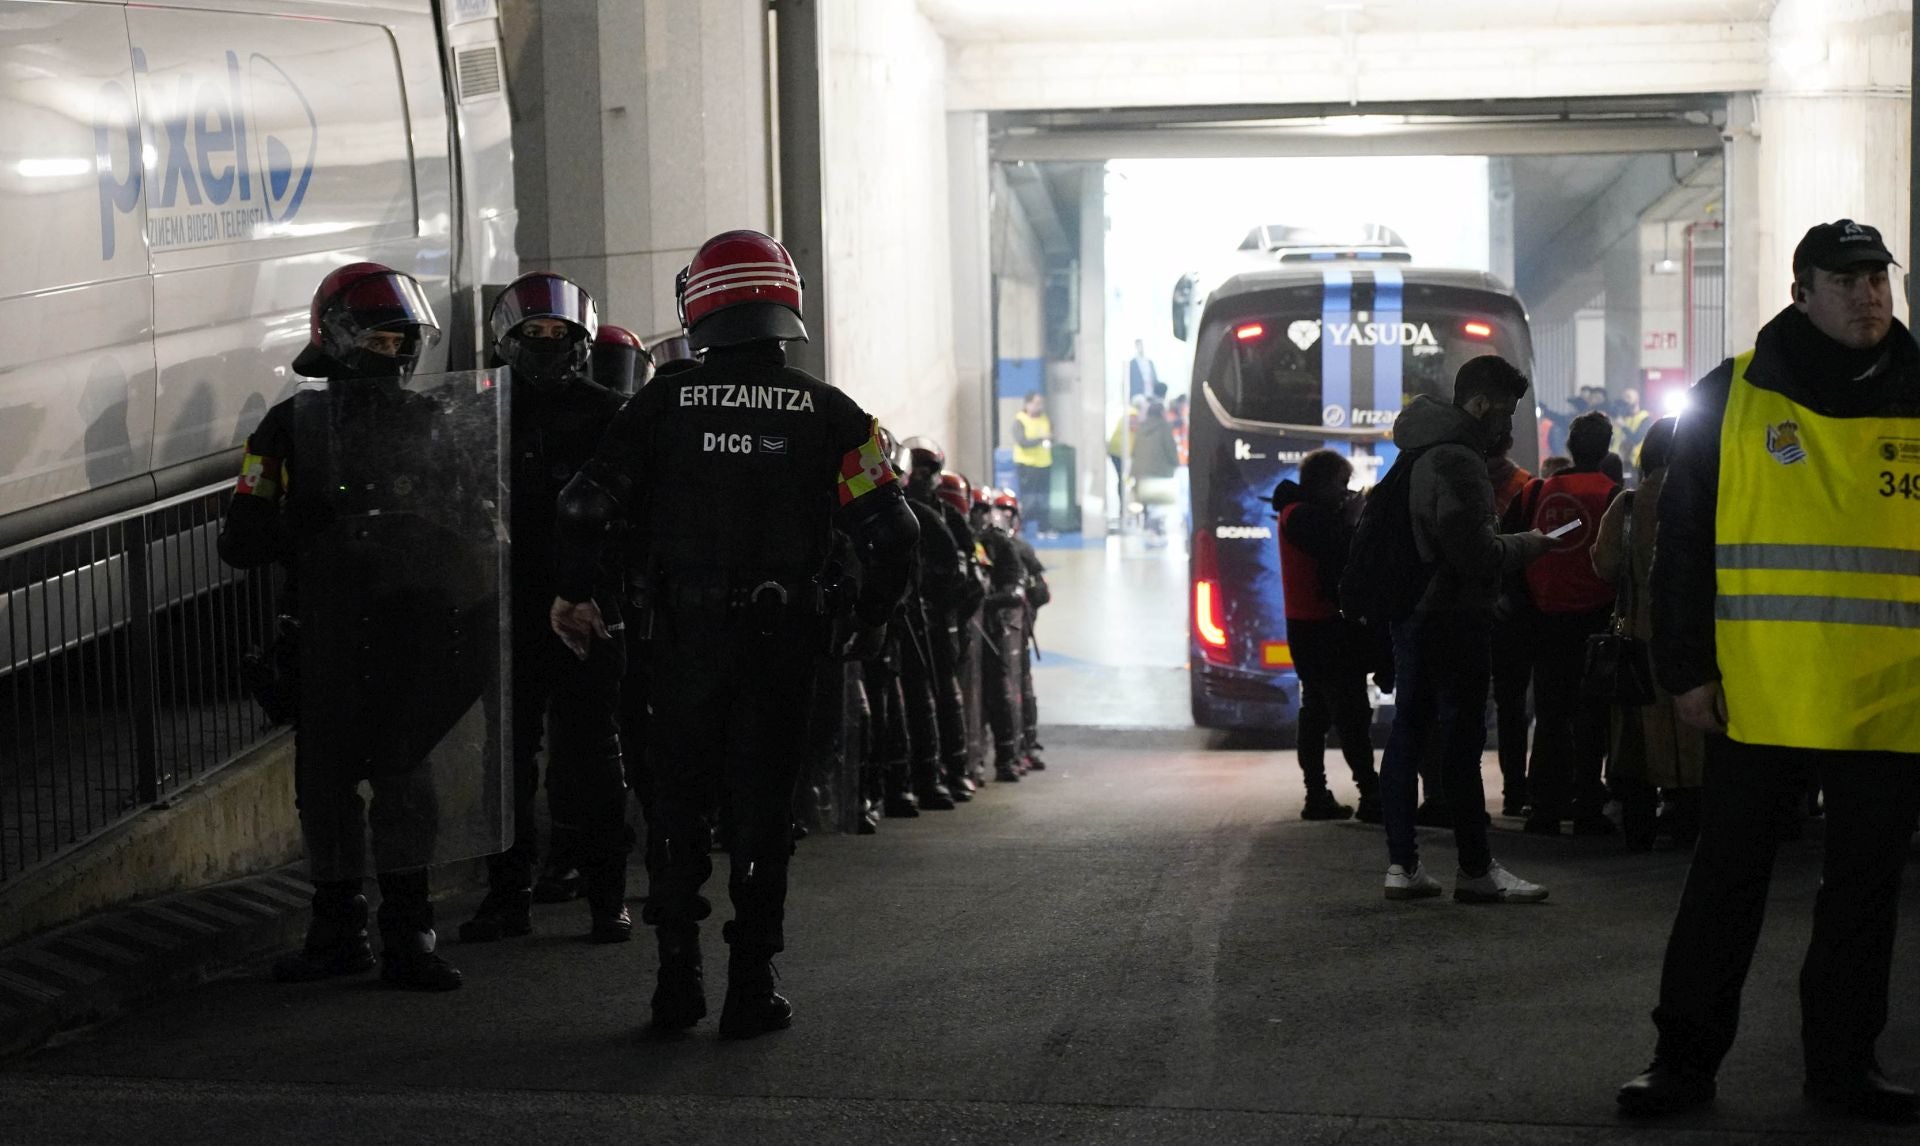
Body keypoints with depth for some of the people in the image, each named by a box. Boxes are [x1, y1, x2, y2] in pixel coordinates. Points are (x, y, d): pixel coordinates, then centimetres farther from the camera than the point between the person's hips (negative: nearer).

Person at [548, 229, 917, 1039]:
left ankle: (676, 984, 14)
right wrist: (867, 622, 9)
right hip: (782, 638, 0)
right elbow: (890, 530, -4)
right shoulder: (828, 413, -1)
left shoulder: (665, 403, -1)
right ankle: (751, 992, 5)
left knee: (677, 804, 12)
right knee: (763, 807, 6)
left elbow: (587, 502, -7)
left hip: (682, 636, 0)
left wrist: (574, 594, 6)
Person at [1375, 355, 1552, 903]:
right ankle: (1476, 869, 0)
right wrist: (1527, 544, -6)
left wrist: (1512, 543, 12)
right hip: (1453, 617, -10)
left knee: (1408, 731, 10)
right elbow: (1474, 553, -22)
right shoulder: (1456, 461, -18)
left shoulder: (1419, 453, 14)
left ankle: (1401, 863, 12)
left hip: (1411, 611, 10)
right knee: (1461, 739, -5)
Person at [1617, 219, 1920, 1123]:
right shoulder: (1732, 398, 0)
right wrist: (1686, 669, -6)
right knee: (1727, 879, 4)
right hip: (1758, 698, -2)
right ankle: (1685, 1057, 13)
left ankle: (1843, 1061, 21)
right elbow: (1681, 544, -1)